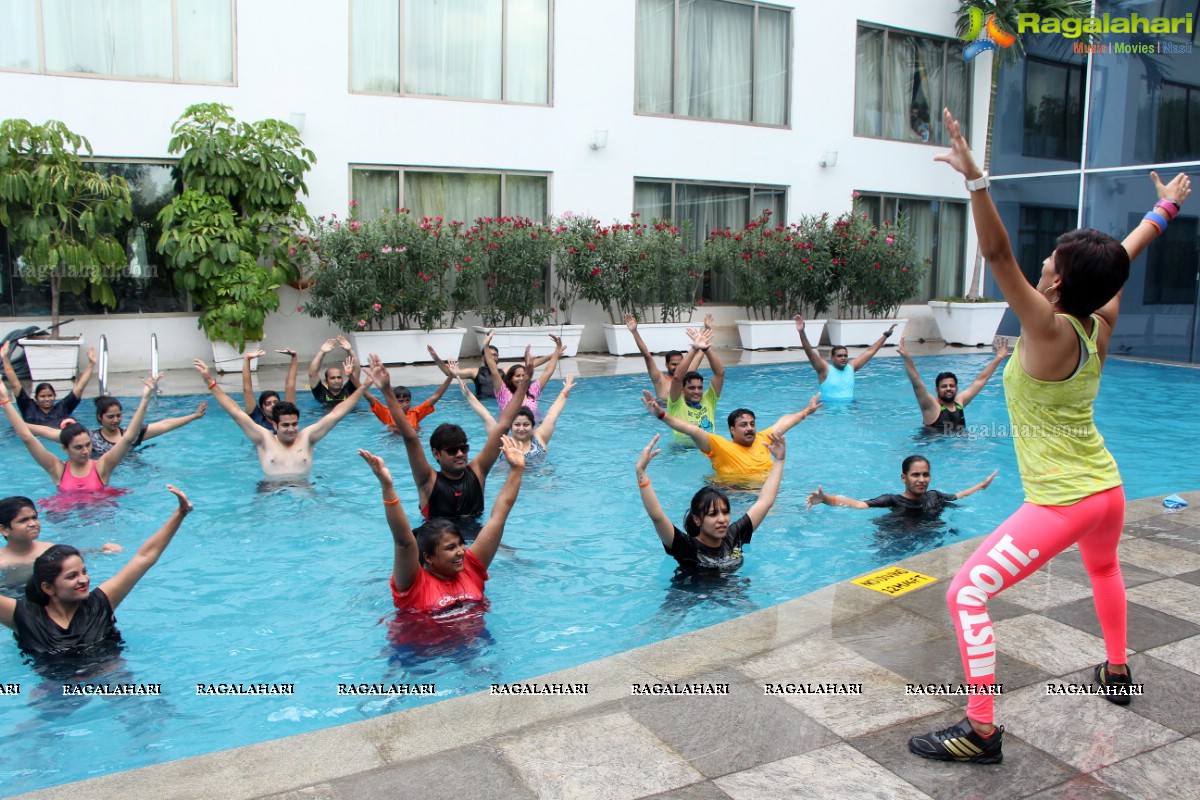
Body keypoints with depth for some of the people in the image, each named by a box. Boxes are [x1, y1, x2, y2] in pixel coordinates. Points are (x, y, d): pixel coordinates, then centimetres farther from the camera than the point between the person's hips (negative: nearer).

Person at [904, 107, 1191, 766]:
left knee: (966, 594, -8)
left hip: (1061, 504, -9)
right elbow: (1125, 258, 19)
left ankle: (982, 730, -6)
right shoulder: (1099, 325, 1)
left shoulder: (1050, 331, -20)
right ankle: (1117, 673, 56)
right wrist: (1167, 207, 34)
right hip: (1107, 490, 9)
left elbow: (998, 253, -32)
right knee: (1104, 567, 39)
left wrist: (975, 179, -39)